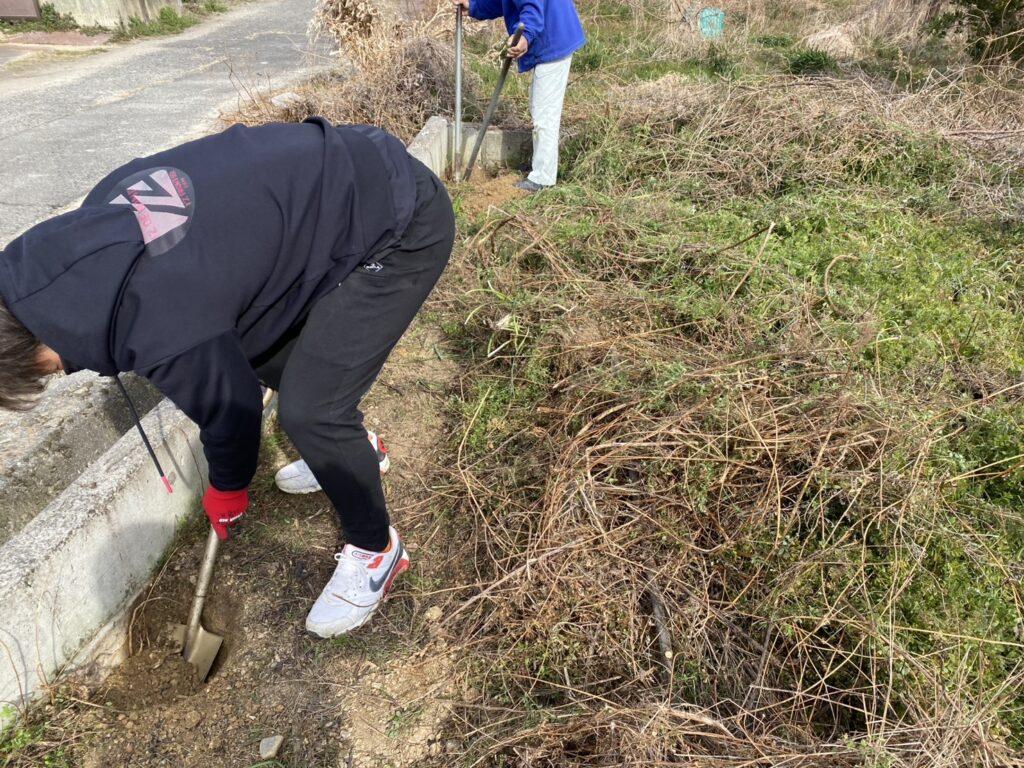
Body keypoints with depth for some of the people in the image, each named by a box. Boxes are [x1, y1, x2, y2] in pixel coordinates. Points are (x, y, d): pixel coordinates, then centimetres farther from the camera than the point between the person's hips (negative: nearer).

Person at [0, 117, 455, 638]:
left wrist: (225, 495, 14)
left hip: (404, 225, -9)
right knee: (261, 355, 16)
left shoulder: (163, 332, -25)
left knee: (308, 408, -10)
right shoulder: (93, 226, -2)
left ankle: (375, 551, 15)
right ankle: (347, 450, 41)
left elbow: (229, 405, -8)